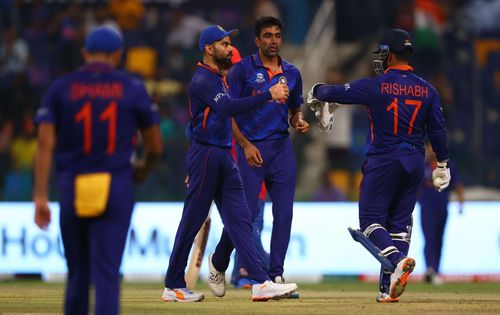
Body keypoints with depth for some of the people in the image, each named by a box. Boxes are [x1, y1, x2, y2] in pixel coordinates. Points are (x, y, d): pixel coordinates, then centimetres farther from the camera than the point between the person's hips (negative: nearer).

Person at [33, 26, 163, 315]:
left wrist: (40, 196, -6)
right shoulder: (132, 88, 4)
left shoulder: (60, 88, 6)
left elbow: (45, 143, -4)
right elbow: (156, 146, 7)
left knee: (78, 270, 16)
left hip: (72, 189, 2)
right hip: (117, 188, -2)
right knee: (107, 272, -6)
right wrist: (143, 169, 29)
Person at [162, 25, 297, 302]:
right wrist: (268, 95, -33)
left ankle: (261, 283, -3)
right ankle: (173, 287, 6)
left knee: (239, 219, 2)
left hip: (224, 157, 9)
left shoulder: (218, 78, 18)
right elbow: (228, 108, -29)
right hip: (205, 155, -9)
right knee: (192, 221, -2)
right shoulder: (202, 80, -14)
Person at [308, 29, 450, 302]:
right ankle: (389, 289, 5)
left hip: (382, 161, -5)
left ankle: (398, 259, -28)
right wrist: (442, 164, 15)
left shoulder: (376, 86, -9)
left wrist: (317, 91, 21)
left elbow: (336, 93, -1)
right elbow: (438, 130, 6)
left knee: (371, 221, 1)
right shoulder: (427, 90, 4)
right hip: (415, 162, 5)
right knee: (399, 223, 10)